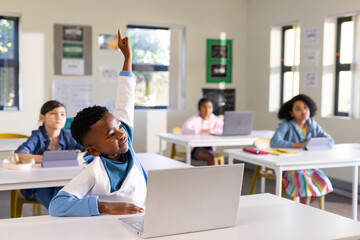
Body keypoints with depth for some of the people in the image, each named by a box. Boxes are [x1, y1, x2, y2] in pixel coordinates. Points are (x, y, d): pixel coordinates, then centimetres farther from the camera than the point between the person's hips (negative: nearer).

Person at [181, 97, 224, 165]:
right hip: (195, 149, -3)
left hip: (209, 148, 3)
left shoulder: (215, 120, 7)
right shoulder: (194, 119, -4)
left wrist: (210, 131, -16)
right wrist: (200, 131, -26)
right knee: (212, 158, -30)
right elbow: (184, 130, -20)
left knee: (210, 161, -30)